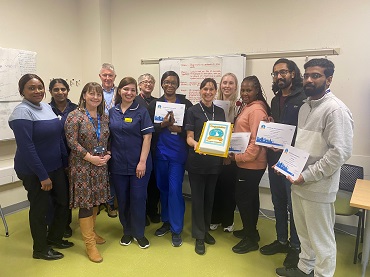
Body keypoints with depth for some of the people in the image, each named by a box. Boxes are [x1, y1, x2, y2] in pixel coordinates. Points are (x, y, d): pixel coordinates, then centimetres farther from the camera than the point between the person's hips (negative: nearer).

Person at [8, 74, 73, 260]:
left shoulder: (46, 107, 7)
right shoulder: (22, 112, -17)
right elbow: (26, 148, -21)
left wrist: (66, 161, 8)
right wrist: (43, 176, -20)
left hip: (56, 166, 8)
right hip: (34, 171, -7)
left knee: (63, 202, 16)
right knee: (39, 208, 9)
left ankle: (54, 238, 38)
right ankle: (40, 249, 30)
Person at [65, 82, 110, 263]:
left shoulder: (104, 117, 8)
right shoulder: (74, 116, -9)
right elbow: (72, 141, -14)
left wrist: (107, 155, -4)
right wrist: (90, 157, -17)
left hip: (101, 166, 6)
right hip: (82, 166, -6)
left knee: (96, 200, 14)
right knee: (85, 202, -1)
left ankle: (91, 232, 33)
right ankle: (90, 243, 8)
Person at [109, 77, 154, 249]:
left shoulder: (141, 112, -4)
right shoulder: (112, 112, 6)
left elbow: (147, 138, -8)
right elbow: (109, 137, 12)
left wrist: (142, 161, -13)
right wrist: (108, 156, 3)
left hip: (138, 164, -3)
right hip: (118, 164, 3)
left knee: (138, 198, 4)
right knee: (122, 199, 12)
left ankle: (139, 233, 24)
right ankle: (127, 231, 31)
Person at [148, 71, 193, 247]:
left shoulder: (186, 104, 0)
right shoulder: (154, 104, 4)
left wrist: (178, 129, -17)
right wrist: (163, 124, -19)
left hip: (178, 153, -2)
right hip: (160, 152, 3)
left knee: (175, 190, -3)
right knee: (163, 188, 14)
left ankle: (176, 229, 12)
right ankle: (166, 221, 33)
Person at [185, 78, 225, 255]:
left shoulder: (220, 112, 9)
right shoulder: (193, 111, -3)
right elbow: (189, 137, -5)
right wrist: (195, 144, -27)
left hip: (214, 160, 4)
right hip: (197, 160, -4)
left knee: (209, 197, 15)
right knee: (198, 197, 2)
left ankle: (205, 230, 32)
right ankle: (199, 236, 15)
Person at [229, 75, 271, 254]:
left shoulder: (256, 110, -17)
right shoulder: (247, 107, 14)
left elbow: (257, 140, -22)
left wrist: (240, 157, -18)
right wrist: (236, 154, 7)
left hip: (251, 163, -10)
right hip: (247, 162, 10)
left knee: (242, 198, -1)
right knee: (250, 197, 20)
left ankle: (251, 239, 15)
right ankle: (251, 231, 37)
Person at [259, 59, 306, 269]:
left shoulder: (303, 99, -10)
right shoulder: (276, 100, 14)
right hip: (274, 158, 7)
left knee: (293, 204, 5)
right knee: (278, 201, 17)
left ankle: (295, 246, 24)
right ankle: (282, 240, 34)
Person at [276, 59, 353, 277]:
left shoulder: (336, 110, -16)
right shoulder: (305, 106, 11)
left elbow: (340, 152, -23)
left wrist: (307, 176, -21)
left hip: (318, 187, -8)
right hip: (299, 182, 8)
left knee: (321, 239, 8)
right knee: (304, 233, 23)